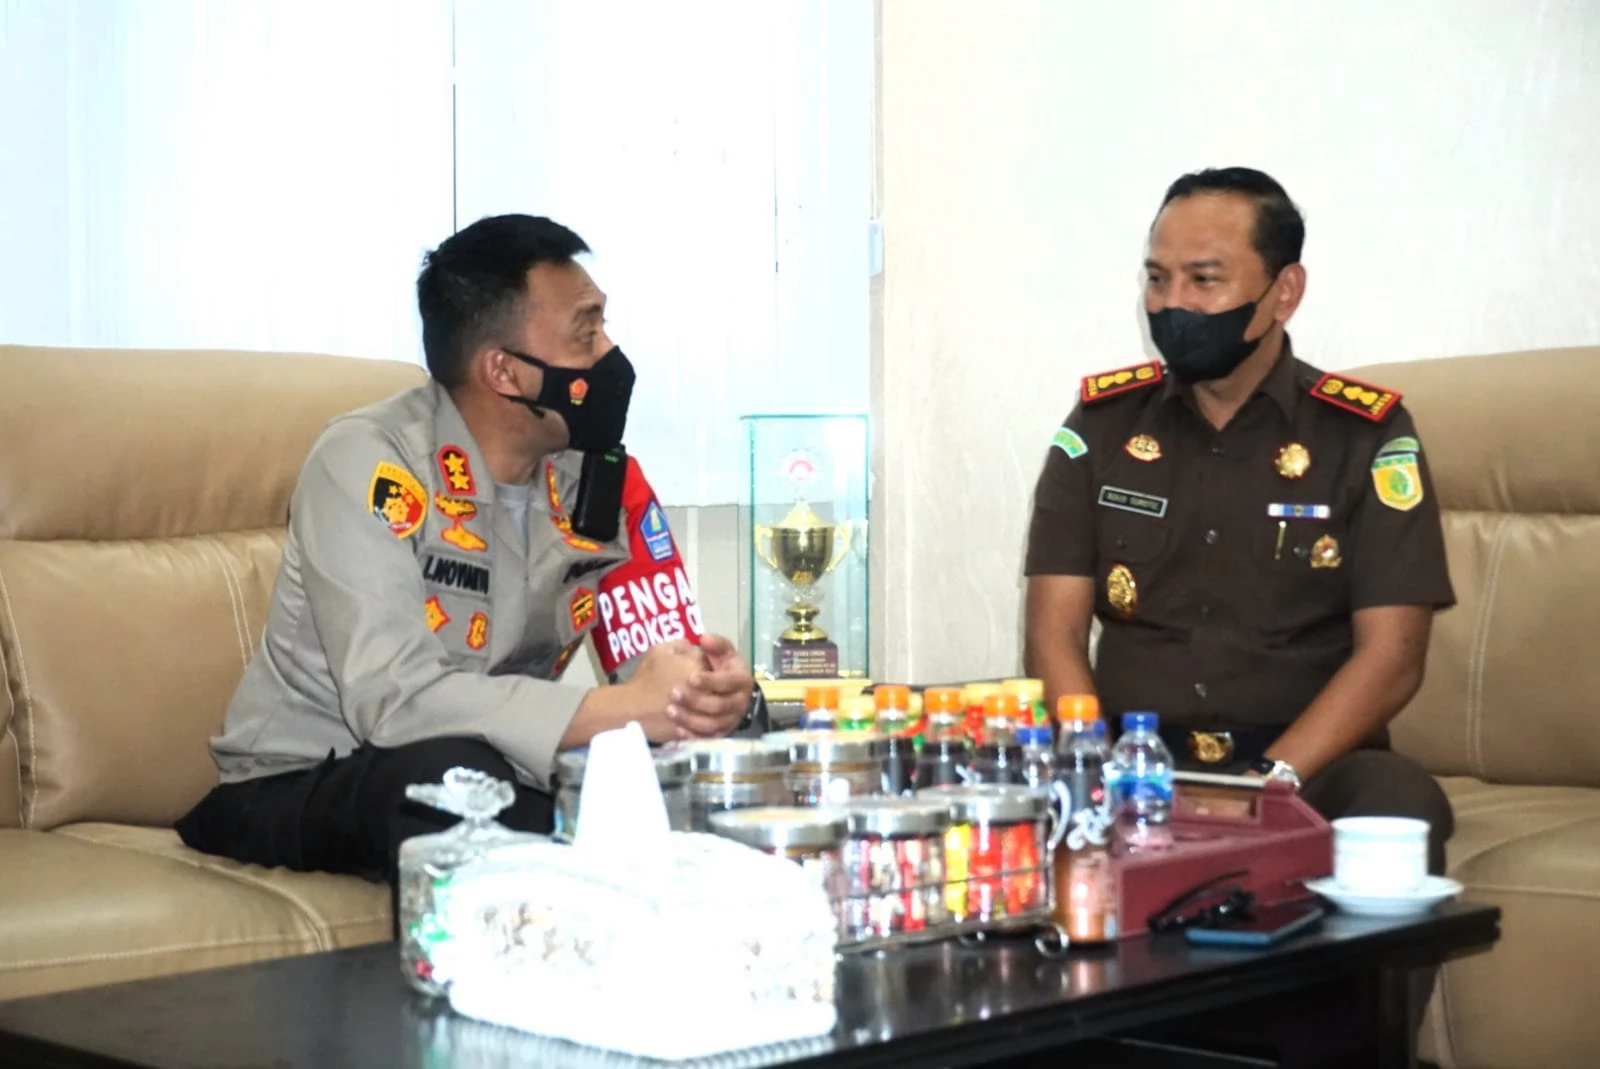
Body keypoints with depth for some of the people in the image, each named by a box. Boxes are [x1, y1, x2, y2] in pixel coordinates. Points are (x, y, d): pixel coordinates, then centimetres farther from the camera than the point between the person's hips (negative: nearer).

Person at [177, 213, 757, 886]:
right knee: (451, 774, -36)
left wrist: (714, 688, -28)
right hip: (300, 786, -5)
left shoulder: (595, 469, -3)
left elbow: (658, 651, -3)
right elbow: (393, 696, -32)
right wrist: (618, 709, -37)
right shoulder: (369, 464, -22)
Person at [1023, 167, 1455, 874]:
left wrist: (1268, 785, -20)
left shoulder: (1366, 436, 1)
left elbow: (1391, 656, -6)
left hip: (1309, 767, -1)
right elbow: (1055, 634, 3)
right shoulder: (1102, 424, 8)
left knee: (1400, 808, -34)